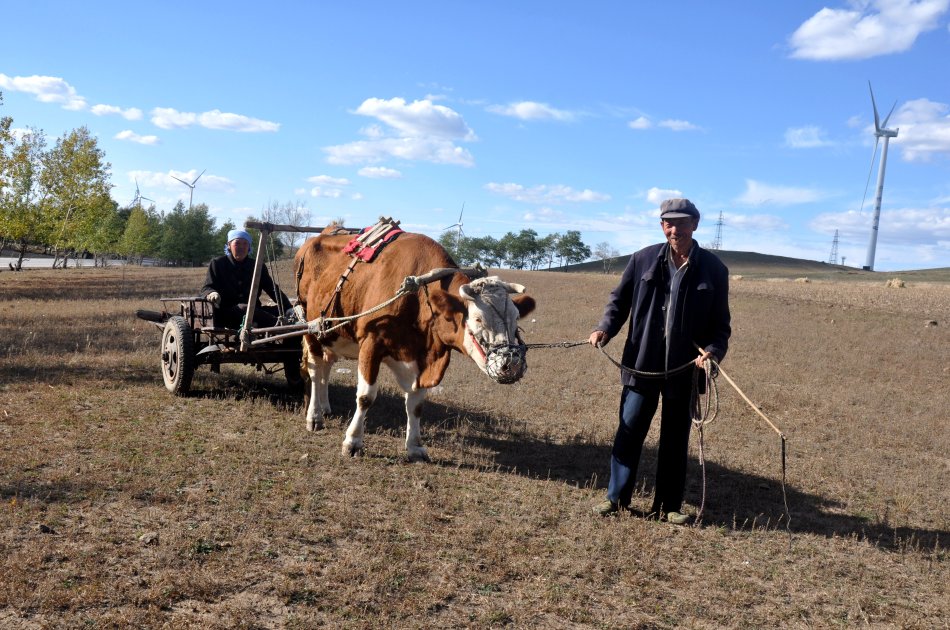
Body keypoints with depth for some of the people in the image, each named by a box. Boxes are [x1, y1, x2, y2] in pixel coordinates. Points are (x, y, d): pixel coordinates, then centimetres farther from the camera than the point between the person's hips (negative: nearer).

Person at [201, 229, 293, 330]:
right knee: (243, 308, -38)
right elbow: (206, 288, 0)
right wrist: (211, 294, -28)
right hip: (226, 315, -4)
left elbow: (272, 289, 11)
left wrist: (289, 309, -7)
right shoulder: (217, 264, 7)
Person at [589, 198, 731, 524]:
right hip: (642, 363, 0)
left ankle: (669, 506, 21)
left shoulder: (713, 269, -1)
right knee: (629, 431, 5)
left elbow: (721, 322, 2)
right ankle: (616, 497, 17)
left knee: (675, 438, 10)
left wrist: (714, 350, -17)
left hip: (684, 368, 0)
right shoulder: (644, 259, 0)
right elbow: (620, 299, 8)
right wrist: (605, 328, -10)